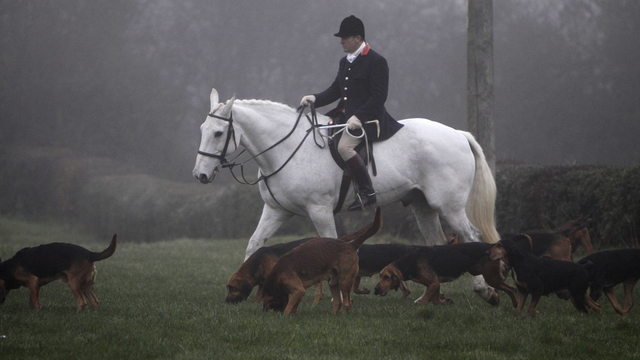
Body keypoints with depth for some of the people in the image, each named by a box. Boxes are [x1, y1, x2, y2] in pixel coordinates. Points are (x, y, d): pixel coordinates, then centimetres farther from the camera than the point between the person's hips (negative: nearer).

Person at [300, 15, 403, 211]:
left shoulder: (376, 62, -11)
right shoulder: (345, 62, 16)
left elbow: (379, 96, -17)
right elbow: (336, 90, 18)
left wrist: (358, 117, -27)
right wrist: (315, 99, -1)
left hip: (368, 119, -10)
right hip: (347, 115, 10)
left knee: (344, 146, -29)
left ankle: (367, 192, -23)